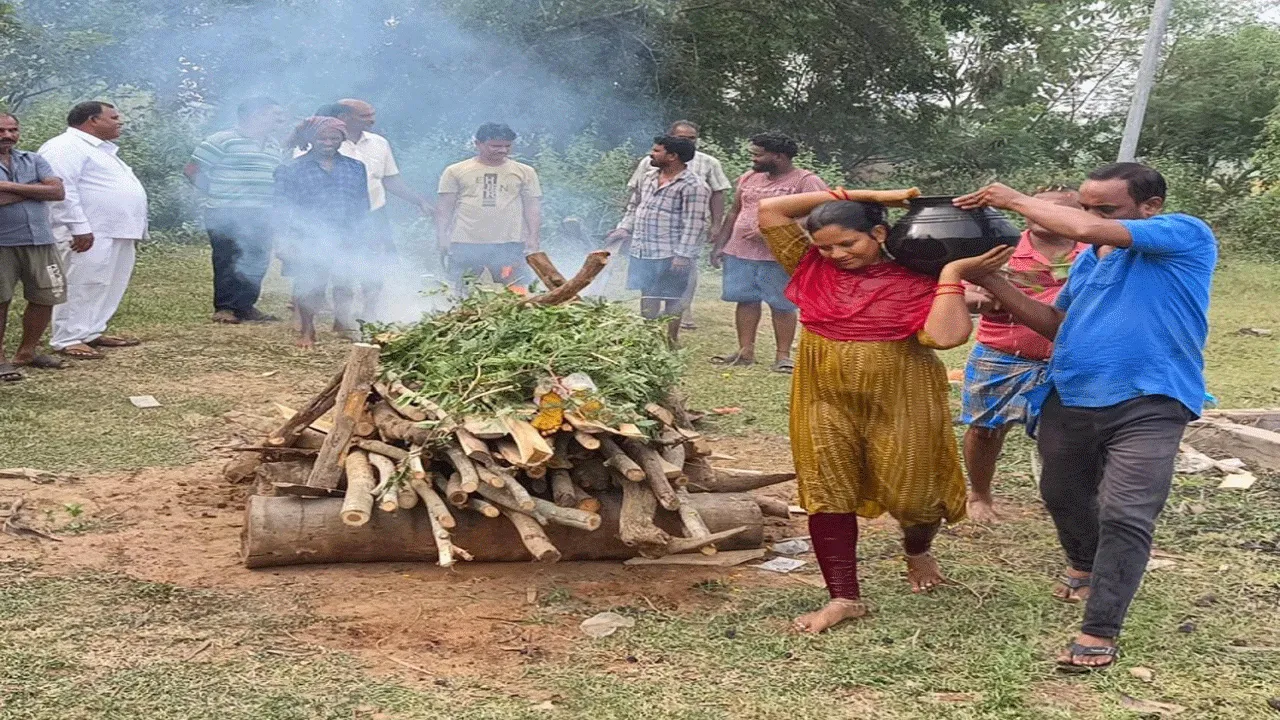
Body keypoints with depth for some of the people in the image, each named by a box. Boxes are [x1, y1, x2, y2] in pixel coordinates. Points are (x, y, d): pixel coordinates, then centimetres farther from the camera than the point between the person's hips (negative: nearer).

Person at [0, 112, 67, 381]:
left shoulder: (33, 161, 12)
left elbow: (57, 191, -4)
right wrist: (34, 189, -9)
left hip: (40, 241, 4)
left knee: (45, 298, 7)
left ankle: (27, 352, 24)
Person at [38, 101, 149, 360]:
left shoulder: (102, 149, 24)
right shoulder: (65, 147, -10)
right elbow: (61, 189, -20)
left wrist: (134, 230, 23)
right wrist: (80, 228, -25)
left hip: (117, 233, 10)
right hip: (90, 234, -10)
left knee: (111, 287, 11)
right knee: (80, 286, -8)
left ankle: (92, 332, 20)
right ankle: (68, 339, -4)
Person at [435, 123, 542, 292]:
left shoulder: (524, 172, 10)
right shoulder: (456, 172, 8)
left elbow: (533, 208, 9)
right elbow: (444, 208, 8)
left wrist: (533, 240, -1)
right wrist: (442, 238, -1)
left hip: (510, 246, 0)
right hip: (465, 245, 0)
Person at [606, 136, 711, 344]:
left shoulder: (693, 186, -15)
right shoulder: (649, 179, 11)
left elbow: (694, 224, -18)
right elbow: (635, 207, 23)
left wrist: (683, 255, -22)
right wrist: (624, 228, 9)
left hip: (670, 255, -8)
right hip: (643, 252, 8)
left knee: (673, 299, 4)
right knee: (647, 297, 16)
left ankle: (671, 340, 15)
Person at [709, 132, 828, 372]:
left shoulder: (806, 182, -7)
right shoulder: (749, 177, 14)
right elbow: (734, 213, 20)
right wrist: (720, 244, 14)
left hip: (779, 256, -6)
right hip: (739, 252, 6)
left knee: (782, 305, 0)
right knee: (746, 300, 8)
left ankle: (783, 355, 9)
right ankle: (745, 351, 16)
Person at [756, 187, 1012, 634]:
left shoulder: (914, 281, -10)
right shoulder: (812, 269, -1)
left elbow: (946, 335, -24)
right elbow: (769, 210, -6)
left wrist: (953, 274, -21)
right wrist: (853, 196, -7)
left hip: (901, 403, -3)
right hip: (827, 402, 3)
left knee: (909, 495, 8)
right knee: (827, 495, -1)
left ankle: (917, 551, 43)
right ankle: (844, 597, 9)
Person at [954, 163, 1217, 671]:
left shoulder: (1187, 236, -11)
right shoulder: (1088, 259, 13)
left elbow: (1088, 230, -23)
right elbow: (1056, 324, 16)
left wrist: (1016, 200, -11)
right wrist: (989, 281, 7)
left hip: (1147, 406, -7)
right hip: (1069, 401, 7)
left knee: (1125, 515, -15)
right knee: (1062, 495, 21)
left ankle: (1099, 632, -9)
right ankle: (1086, 566, 50)